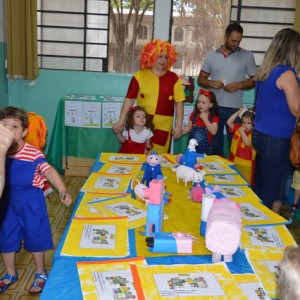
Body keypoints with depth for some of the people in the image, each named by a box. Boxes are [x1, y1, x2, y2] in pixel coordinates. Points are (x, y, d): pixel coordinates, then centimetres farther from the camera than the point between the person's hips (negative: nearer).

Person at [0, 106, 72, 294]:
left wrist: (62, 190, -38)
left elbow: (49, 171, -26)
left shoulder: (33, 153, -16)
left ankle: (41, 273, 34)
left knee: (35, 237, 11)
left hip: (30, 203, -4)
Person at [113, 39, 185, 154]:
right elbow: (129, 99, 0)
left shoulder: (173, 78, 1)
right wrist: (121, 120, -5)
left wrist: (179, 125, -1)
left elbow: (179, 103, 2)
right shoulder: (140, 76, -1)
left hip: (163, 126, 0)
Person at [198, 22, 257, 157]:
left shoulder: (247, 56, 1)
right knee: (215, 145, 12)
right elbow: (200, 79, 10)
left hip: (235, 109, -2)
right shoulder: (211, 56, 6)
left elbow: (255, 80, 3)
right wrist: (211, 83, -11)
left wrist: (239, 85, -14)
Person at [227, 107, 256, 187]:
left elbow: (248, 143, -25)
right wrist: (238, 112, -3)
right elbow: (229, 122, 0)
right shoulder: (238, 128, 5)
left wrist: (242, 132, -19)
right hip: (234, 161, 6)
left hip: (246, 164, -6)